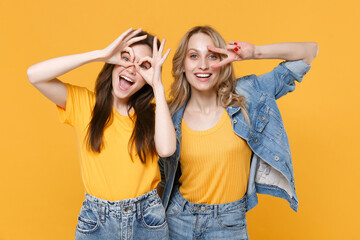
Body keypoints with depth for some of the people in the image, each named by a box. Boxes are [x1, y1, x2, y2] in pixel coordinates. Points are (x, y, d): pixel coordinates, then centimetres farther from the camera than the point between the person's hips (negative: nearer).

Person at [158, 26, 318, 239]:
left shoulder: (246, 96, -8)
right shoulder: (172, 116, -6)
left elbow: (309, 51, -7)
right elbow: (164, 175, 8)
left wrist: (255, 52, -19)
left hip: (229, 223, -1)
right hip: (179, 220, 1)